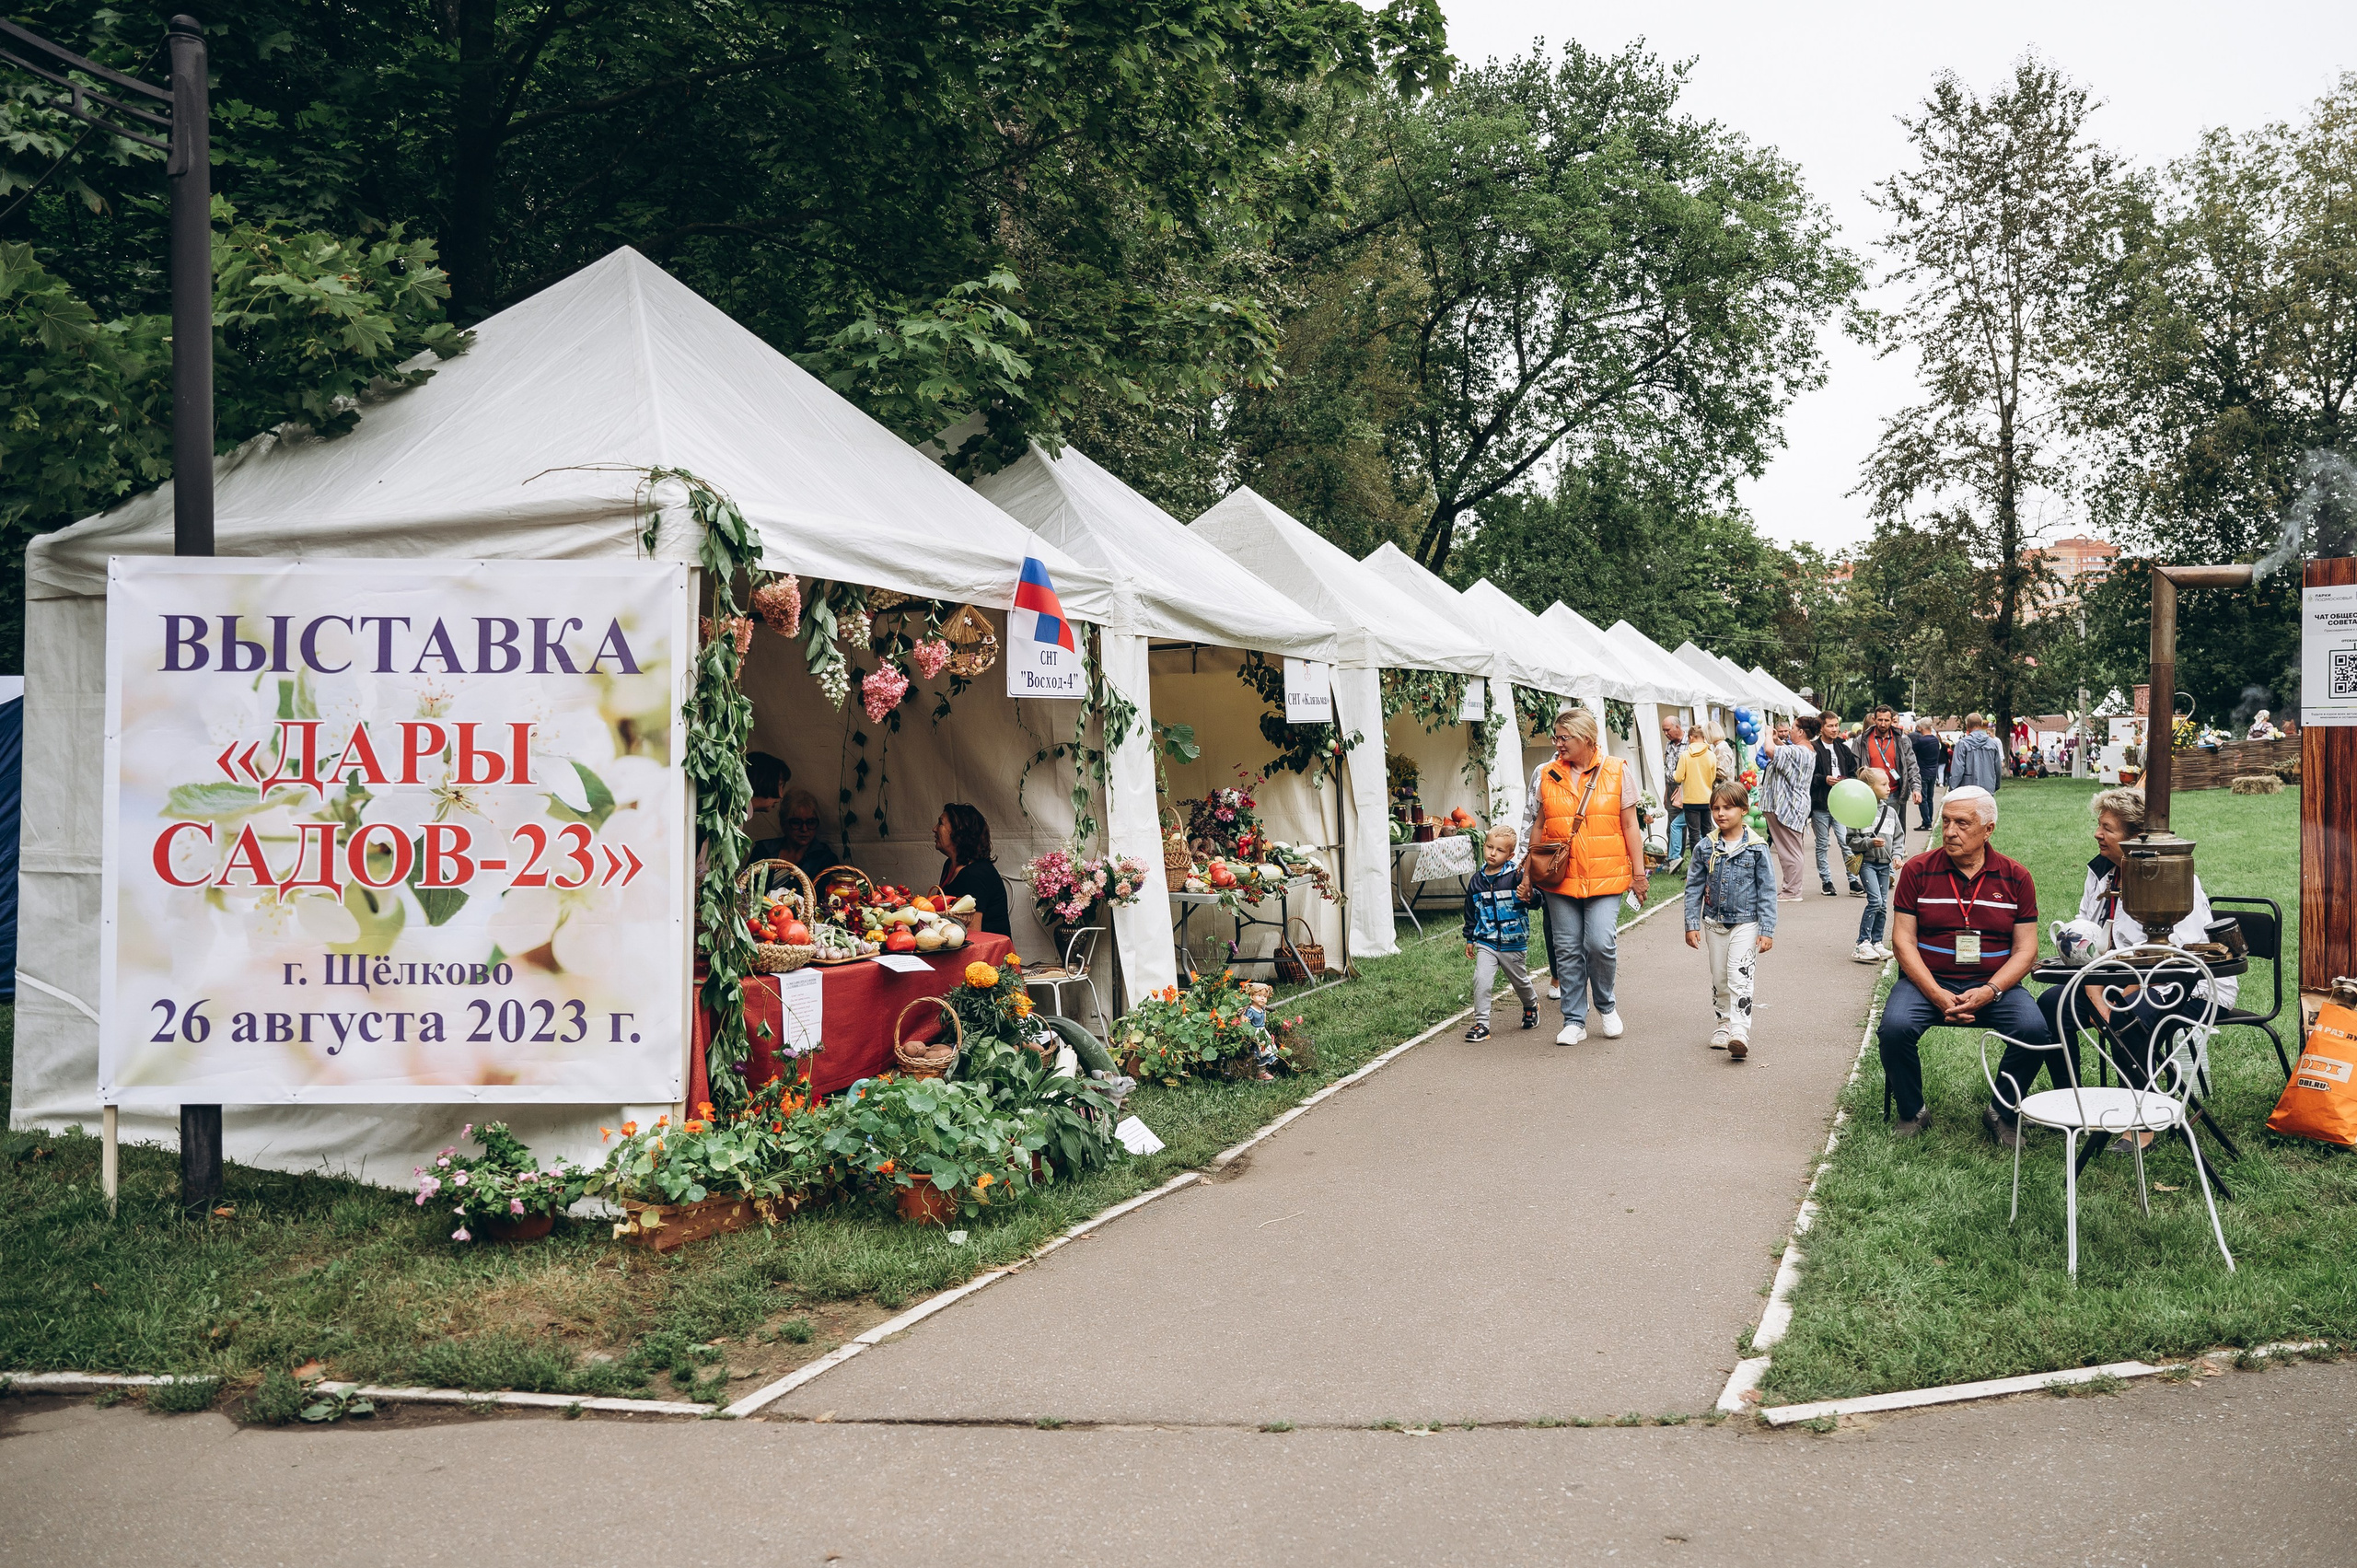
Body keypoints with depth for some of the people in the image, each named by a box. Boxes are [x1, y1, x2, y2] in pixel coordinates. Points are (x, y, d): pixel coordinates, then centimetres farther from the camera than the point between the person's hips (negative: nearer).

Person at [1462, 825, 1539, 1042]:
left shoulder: (1516, 876, -10)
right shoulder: (1477, 881, 2)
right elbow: (1471, 912, 13)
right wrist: (1469, 939, 15)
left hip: (1514, 944, -2)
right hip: (1486, 943, 2)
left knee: (1520, 981, 17)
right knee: (1481, 980, -14)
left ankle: (1531, 1006, 47)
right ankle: (1481, 1023, -7)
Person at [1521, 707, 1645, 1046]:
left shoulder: (1616, 772, 2)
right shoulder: (1546, 775, 6)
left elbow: (1629, 825, 6)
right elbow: (1536, 826, 13)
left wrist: (1638, 870, 4)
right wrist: (1530, 872, 12)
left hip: (1606, 877, -2)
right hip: (1560, 878, 2)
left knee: (1600, 943, -12)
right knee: (1567, 950, 3)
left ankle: (1605, 1006, 15)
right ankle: (1574, 1021, 14)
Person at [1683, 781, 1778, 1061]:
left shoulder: (1756, 848, -7)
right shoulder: (1706, 848, 0)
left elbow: (1767, 891, -4)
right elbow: (1693, 887, 6)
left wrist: (1767, 930, -8)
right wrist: (1691, 924, 1)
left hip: (1745, 923, -4)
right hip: (1714, 923, 4)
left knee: (1739, 976, -14)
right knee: (1719, 979, 12)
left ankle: (1739, 1032, -17)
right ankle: (1724, 1024, 26)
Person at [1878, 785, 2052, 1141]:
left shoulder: (2015, 878, 5)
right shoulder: (1918, 871, 2)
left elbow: (2025, 950, 2)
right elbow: (1903, 941, -2)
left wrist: (1988, 992, -16)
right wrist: (1937, 995, -16)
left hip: (1994, 984, 1)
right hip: (1927, 981, -1)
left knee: (2035, 1031, -26)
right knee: (1895, 1027, -29)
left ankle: (2000, 1112, 1)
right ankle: (1912, 1112, -2)